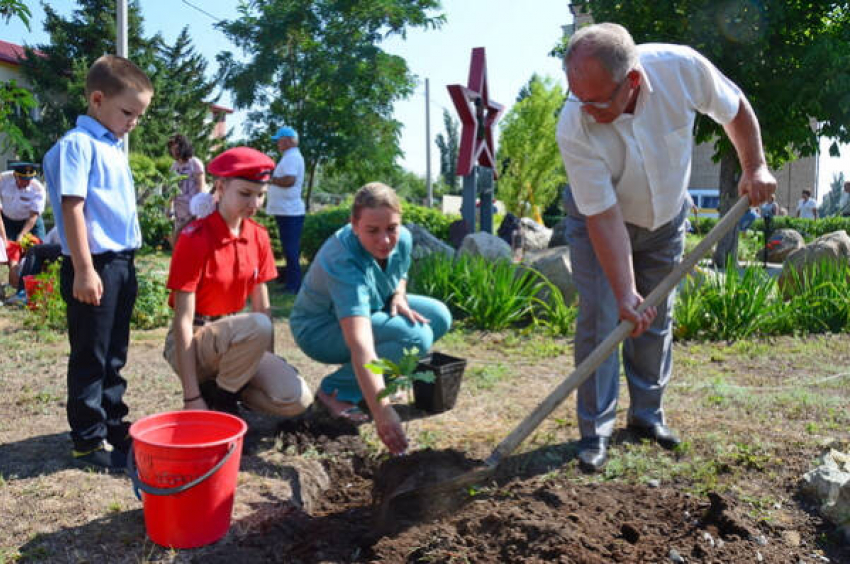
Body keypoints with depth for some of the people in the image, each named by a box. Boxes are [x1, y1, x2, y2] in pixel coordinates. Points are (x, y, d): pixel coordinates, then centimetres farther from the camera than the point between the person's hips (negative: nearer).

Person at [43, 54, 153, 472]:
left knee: (114, 355, 17)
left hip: (122, 263, 9)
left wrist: (126, 264, 18)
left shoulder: (115, 147, 16)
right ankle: (89, 440, 11)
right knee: (90, 356, 1)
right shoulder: (79, 144, -11)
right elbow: (72, 207, -17)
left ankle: (113, 424, 29)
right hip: (95, 265, -8)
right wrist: (84, 270, -21)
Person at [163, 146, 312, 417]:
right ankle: (218, 399, -11)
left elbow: (262, 305, 7)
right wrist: (192, 398, -22)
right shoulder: (195, 238, -17)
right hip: (191, 342, -6)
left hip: (234, 339, 6)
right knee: (257, 326, -36)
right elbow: (183, 320, -19)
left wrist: (271, 363, 1)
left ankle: (223, 386, 8)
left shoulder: (258, 236, 2)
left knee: (297, 399, -16)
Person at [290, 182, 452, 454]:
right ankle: (336, 391, -13)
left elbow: (400, 276, 12)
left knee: (439, 317, -5)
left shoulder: (402, 239, -14)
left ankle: (367, 378, 4)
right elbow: (360, 344, -47)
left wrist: (398, 297, -12)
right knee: (416, 338, -27)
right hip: (319, 330, -8)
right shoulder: (344, 262, -37)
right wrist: (382, 411, -55)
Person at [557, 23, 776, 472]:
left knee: (657, 320, 9)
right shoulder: (575, 130, -35)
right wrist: (625, 293, -33)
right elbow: (603, 217, -31)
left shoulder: (682, 68, -29)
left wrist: (754, 167, -8)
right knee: (600, 320, -10)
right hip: (599, 221, -3)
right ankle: (595, 431, 3)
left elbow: (735, 110, -6)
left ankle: (647, 414, 26)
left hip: (665, 219, 3)